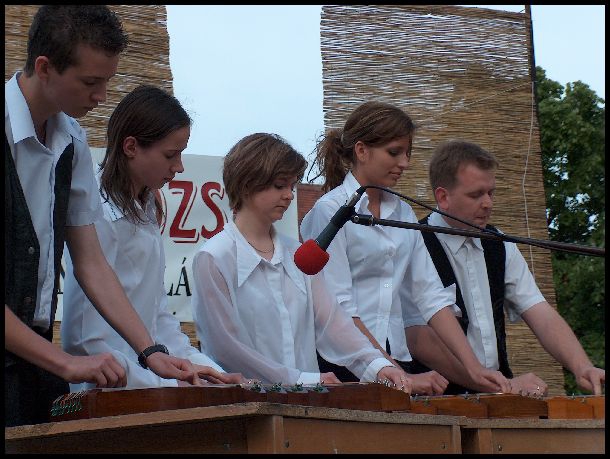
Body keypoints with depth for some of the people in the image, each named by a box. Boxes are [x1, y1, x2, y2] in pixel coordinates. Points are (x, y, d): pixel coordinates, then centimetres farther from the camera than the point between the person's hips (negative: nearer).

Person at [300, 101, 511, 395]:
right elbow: (339, 309, -11)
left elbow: (431, 295, 10)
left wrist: (473, 367, -2)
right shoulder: (330, 210, -4)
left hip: (398, 357, 5)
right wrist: (402, 378, -16)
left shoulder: (403, 212, 16)